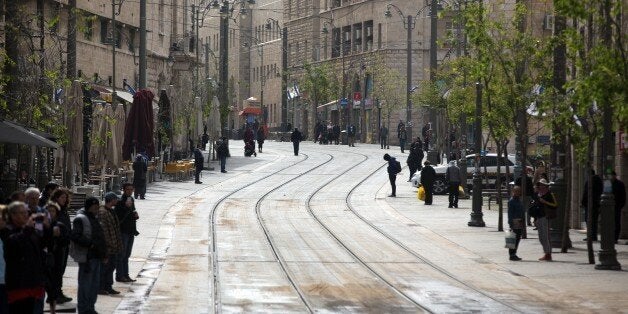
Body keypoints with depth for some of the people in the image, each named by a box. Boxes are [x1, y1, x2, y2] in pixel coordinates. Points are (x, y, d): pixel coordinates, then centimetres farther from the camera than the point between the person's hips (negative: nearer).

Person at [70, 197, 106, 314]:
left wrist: (103, 253, 17)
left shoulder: (93, 219, 19)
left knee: (95, 284, 15)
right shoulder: (80, 219, -11)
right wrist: (90, 244, -23)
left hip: (96, 256, 10)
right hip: (86, 256, -10)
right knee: (85, 284, -5)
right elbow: (75, 236, -22)